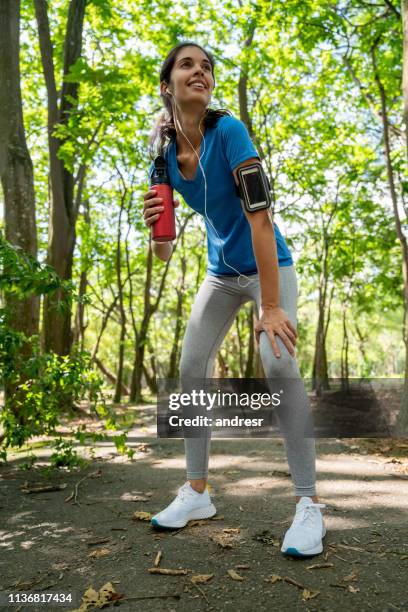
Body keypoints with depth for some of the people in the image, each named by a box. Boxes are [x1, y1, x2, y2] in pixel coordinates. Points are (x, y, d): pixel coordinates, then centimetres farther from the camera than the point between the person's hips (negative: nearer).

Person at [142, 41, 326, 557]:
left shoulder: (228, 131, -20)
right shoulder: (164, 151, -5)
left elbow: (260, 217, -26)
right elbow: (164, 253, -3)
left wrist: (270, 305, -29)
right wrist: (157, 229, -27)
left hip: (268, 264, -5)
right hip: (221, 271, 6)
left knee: (278, 363, -23)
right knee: (191, 366, -1)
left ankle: (308, 503, -11)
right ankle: (197, 491, 12)